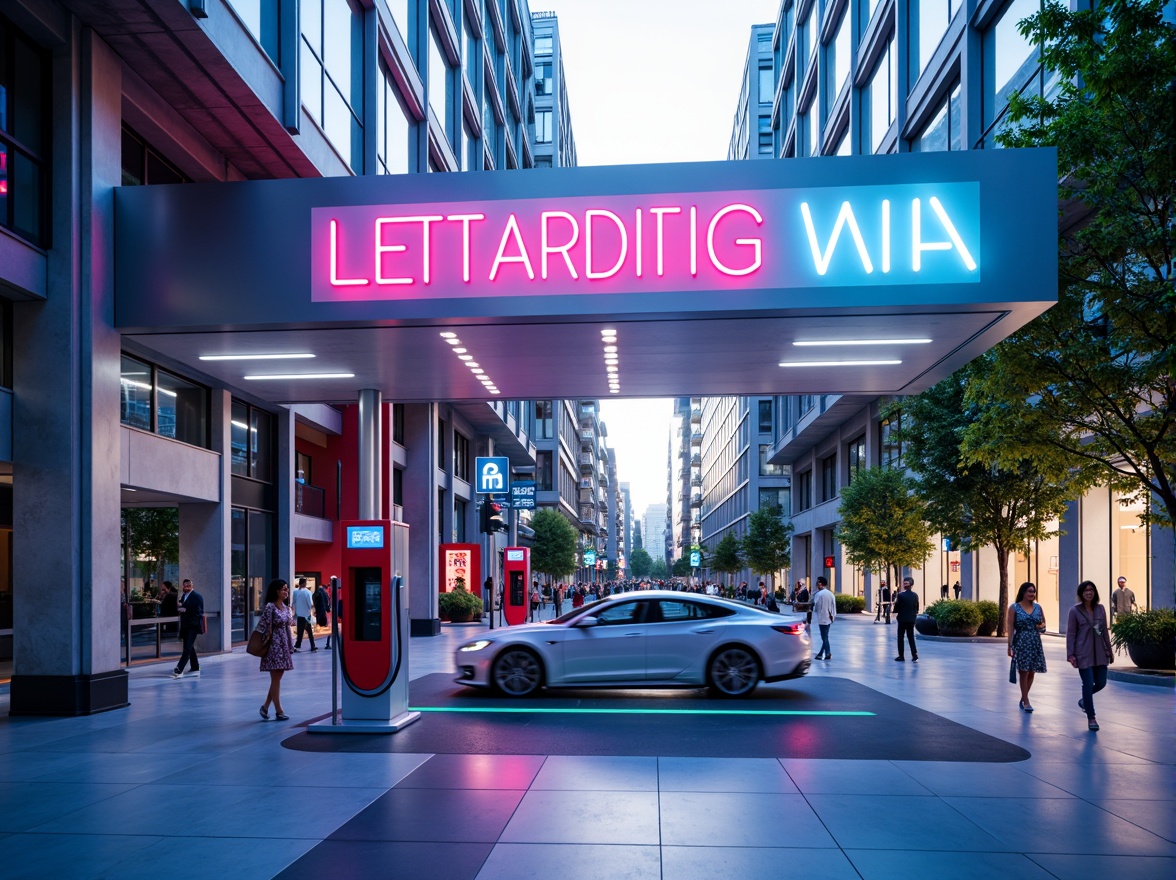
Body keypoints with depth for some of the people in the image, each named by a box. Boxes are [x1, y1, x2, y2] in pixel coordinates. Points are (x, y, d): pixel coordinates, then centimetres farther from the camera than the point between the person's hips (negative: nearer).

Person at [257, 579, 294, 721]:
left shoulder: (286, 607, 10)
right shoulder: (270, 607, -13)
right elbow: (263, 627, -14)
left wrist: (290, 647, 12)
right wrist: (266, 642, -11)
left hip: (284, 645, 8)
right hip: (274, 645, -8)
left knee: (277, 678, 11)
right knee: (276, 679, -1)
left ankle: (265, 706, 21)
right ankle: (279, 711, 5)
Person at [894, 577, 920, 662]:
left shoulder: (901, 595, -15)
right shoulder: (915, 595, 0)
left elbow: (897, 607, -10)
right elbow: (917, 608, 6)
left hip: (902, 619, -4)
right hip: (911, 619, 4)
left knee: (900, 637, 6)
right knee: (911, 637, 12)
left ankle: (901, 656, 7)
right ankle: (915, 656, 5)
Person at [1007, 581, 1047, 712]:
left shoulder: (1038, 607, 10)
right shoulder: (1014, 608, -2)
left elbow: (1043, 622, 21)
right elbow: (1010, 627, -5)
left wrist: (1042, 626, -4)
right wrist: (1010, 645, -10)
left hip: (1035, 643, 4)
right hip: (1021, 643, -4)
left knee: (1031, 672, 6)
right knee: (1023, 672, -6)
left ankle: (1023, 698, 23)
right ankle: (1026, 701, 0)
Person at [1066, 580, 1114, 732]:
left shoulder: (1100, 609, 6)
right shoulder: (1075, 611, -6)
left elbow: (1105, 631, 12)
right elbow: (1070, 634, -6)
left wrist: (1109, 650, 11)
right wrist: (1070, 654, -11)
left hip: (1099, 652, 5)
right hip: (1084, 654, -5)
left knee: (1101, 682, 6)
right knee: (1088, 684, -3)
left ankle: (1084, 700, 36)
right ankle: (1091, 718, 9)